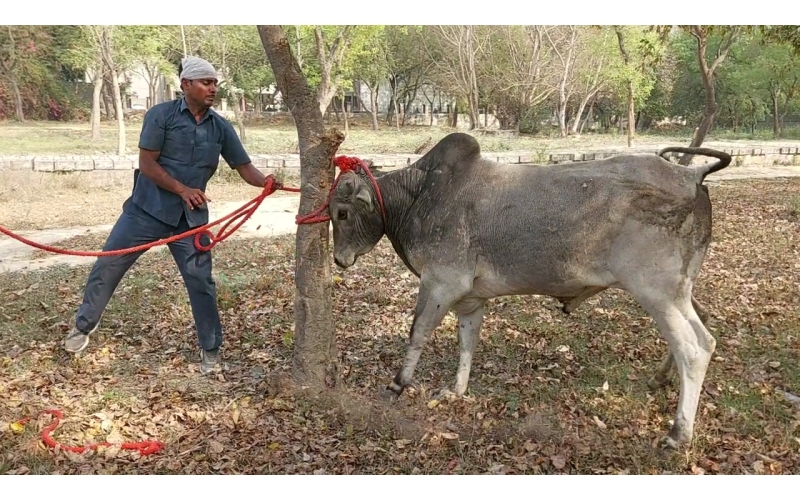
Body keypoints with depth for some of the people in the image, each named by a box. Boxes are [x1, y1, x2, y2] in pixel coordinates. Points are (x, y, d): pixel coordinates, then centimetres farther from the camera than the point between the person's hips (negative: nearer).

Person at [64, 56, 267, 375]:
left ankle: (210, 349, 15)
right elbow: (147, 163, -12)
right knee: (107, 266, 6)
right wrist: (182, 189, -20)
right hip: (147, 208, -2)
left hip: (190, 216, 2)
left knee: (201, 280, 2)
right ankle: (84, 325, 30)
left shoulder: (221, 128, 1)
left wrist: (266, 183, -22)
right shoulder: (161, 115, -9)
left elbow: (245, 168, -2)